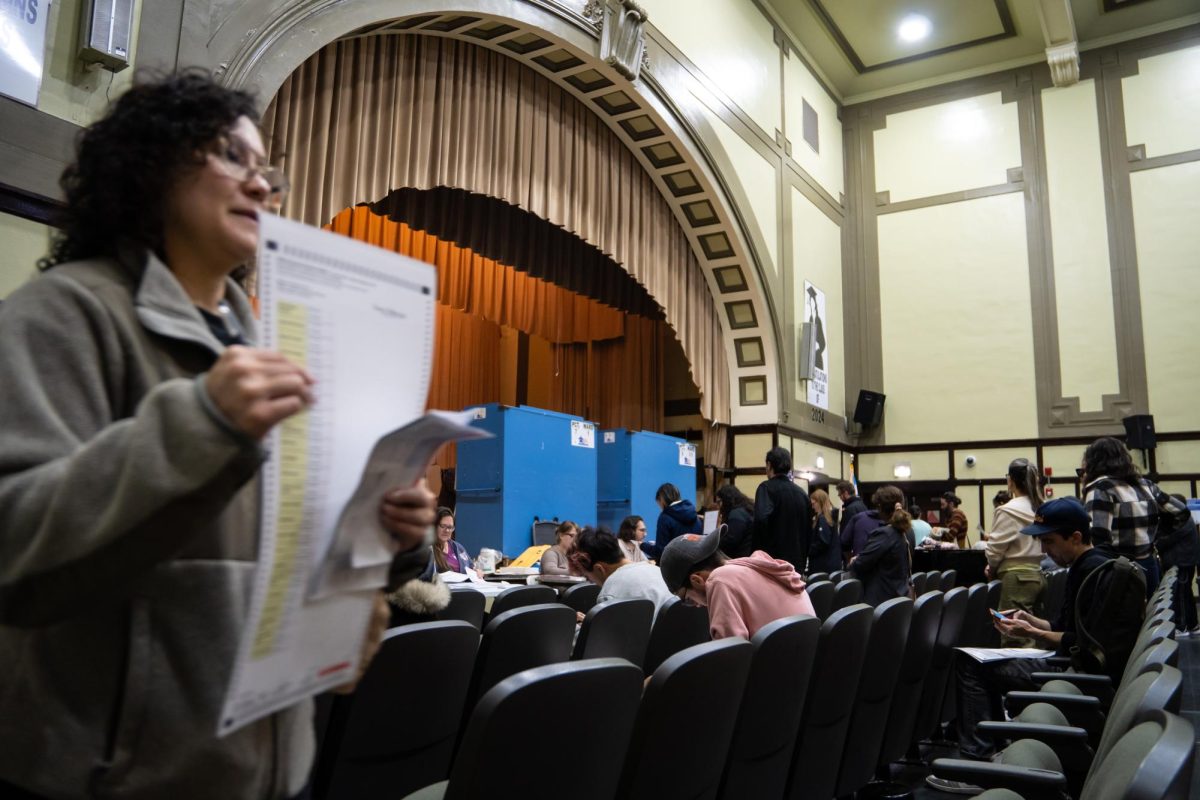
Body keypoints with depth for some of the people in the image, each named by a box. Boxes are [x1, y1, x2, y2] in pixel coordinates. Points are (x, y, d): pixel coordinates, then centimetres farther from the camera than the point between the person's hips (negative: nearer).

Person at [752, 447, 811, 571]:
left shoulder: (767, 487, -8)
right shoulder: (802, 493, 14)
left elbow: (761, 520, -25)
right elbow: (809, 529, 19)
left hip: (772, 560, -6)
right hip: (797, 561, 6)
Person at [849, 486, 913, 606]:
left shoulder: (883, 534, -21)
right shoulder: (907, 531, 7)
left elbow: (859, 565, -20)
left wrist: (853, 562, 5)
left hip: (881, 599, -8)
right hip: (901, 595, 8)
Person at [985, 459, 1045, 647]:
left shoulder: (1008, 511, -14)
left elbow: (994, 550, -11)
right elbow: (1043, 545, 11)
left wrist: (991, 569, 9)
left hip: (1017, 577, -8)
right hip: (1037, 574, 8)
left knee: (1015, 641, -4)